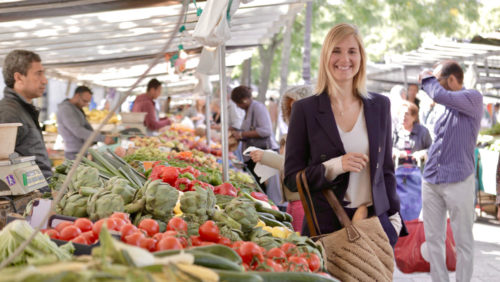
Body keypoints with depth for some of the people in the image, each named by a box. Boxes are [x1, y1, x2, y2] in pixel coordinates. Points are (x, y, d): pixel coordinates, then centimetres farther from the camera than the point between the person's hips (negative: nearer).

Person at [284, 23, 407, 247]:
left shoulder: (380, 105, 10)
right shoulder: (305, 109, -1)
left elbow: (386, 169, 15)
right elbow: (292, 178, -2)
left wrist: (394, 217, 8)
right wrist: (335, 166, -15)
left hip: (376, 223, 3)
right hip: (325, 227, -3)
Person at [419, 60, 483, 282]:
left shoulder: (473, 98, -7)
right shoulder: (447, 107, 14)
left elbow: (440, 95, -23)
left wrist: (427, 78, -5)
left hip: (458, 181, -7)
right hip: (430, 181, 7)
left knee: (463, 241, 2)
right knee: (433, 238, 9)